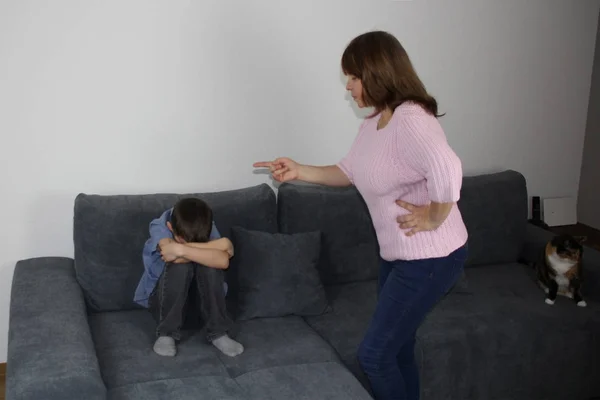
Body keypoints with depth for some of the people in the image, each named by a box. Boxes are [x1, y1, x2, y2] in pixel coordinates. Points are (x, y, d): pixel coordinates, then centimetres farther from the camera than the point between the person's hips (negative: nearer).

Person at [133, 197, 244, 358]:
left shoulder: (207, 228, -18)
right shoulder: (159, 227, -23)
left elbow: (223, 261, -35)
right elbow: (172, 254, -42)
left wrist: (181, 249, -44)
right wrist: (219, 244, -35)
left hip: (201, 297, 2)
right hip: (162, 296, -2)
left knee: (209, 265, -30)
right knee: (180, 265, -33)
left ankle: (218, 333, -19)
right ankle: (166, 333, -20)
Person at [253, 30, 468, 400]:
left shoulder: (411, 120, -25)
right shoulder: (372, 125, 7)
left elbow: (447, 170, -42)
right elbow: (349, 172, 20)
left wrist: (433, 218, -28)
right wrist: (299, 171, 9)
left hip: (431, 258, -9)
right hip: (397, 255, 10)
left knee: (374, 354, -2)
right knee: (397, 349, 19)